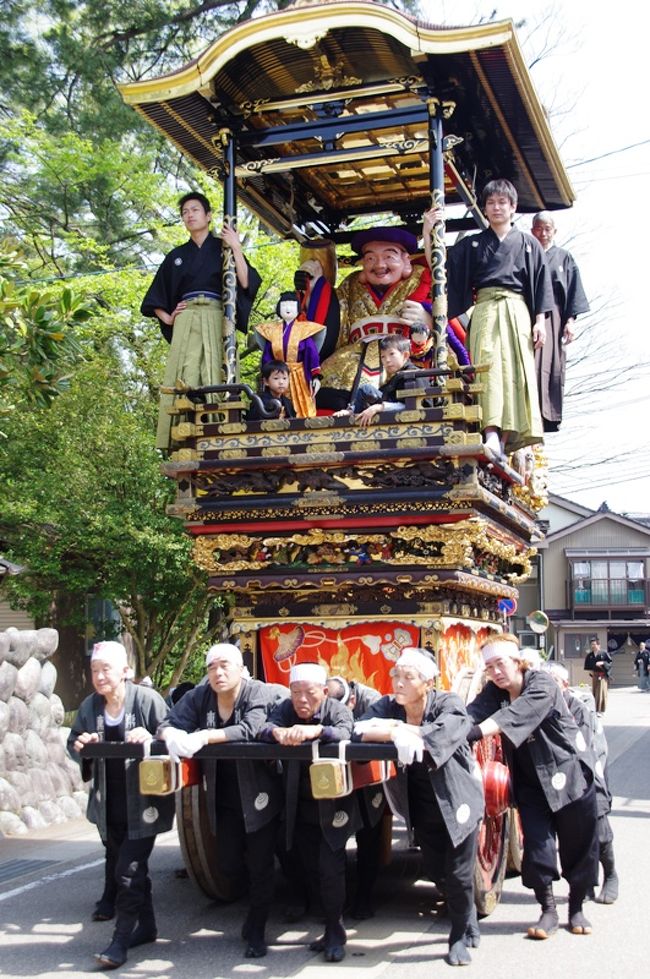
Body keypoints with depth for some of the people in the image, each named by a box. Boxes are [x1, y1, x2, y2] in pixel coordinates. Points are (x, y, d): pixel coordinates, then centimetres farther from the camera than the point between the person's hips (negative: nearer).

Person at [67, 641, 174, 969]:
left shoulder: (148, 700, -14)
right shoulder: (89, 707, 2)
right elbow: (73, 743, 12)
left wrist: (150, 739, -29)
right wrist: (80, 746, -11)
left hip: (143, 801, -6)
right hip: (109, 804, 6)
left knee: (129, 869, -7)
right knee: (122, 862, 19)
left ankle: (122, 938, 4)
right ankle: (146, 926, 36)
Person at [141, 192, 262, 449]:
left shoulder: (223, 247, 14)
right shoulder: (176, 256, 22)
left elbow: (245, 283, -1)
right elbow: (155, 298, 25)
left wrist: (236, 249, -7)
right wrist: (167, 318, 8)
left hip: (215, 319, -2)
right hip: (184, 320, 2)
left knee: (212, 377, -14)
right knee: (184, 379, -12)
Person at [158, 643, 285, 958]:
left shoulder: (260, 693, -13)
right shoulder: (199, 697, 1)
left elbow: (250, 729, -29)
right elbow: (168, 724, -3)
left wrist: (203, 737, -35)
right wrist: (173, 735, -29)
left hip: (258, 796, -4)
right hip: (223, 798, 4)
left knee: (260, 864, 1)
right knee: (229, 866, 11)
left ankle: (256, 932, 19)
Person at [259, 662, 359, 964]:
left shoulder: (339, 710, -13)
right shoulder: (285, 709, -5)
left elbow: (344, 735, -34)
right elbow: (262, 729, -23)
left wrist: (315, 730, -53)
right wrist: (279, 732, -46)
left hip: (333, 805, -4)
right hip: (300, 806, 4)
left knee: (330, 868, -6)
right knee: (310, 869, 12)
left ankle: (335, 933, 9)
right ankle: (333, 923, 29)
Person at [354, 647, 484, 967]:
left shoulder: (449, 704, -18)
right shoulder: (387, 706, -7)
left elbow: (439, 737, -37)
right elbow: (358, 732, -22)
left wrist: (398, 727, -29)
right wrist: (396, 733, -35)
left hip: (456, 800, -4)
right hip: (422, 806, 5)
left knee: (458, 874, 0)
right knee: (437, 872, 15)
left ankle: (461, 935, 24)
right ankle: (468, 924, 41)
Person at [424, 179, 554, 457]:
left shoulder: (529, 244, 16)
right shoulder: (472, 244, 16)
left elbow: (541, 285, 11)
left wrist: (540, 321, -1)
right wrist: (427, 232, -5)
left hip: (517, 312, 1)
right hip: (485, 311, -1)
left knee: (515, 372, -8)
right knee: (489, 368, -19)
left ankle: (506, 441, -11)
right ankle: (491, 436, -33)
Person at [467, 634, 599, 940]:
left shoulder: (542, 684, -20)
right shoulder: (494, 692, -3)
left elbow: (516, 715, -36)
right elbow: (471, 715, -20)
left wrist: (474, 733, -48)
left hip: (569, 774, -4)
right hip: (531, 783, 4)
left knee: (578, 845, 6)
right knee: (537, 846, -3)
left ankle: (576, 908, 24)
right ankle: (548, 910, 12)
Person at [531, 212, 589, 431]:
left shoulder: (564, 257, 15)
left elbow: (574, 290, 9)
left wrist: (570, 320, -4)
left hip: (554, 318, 1)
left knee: (553, 368, -3)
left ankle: (550, 419, -1)